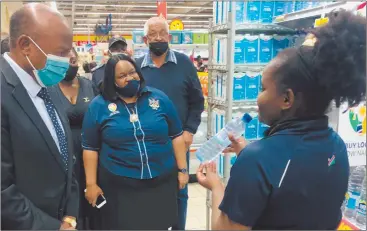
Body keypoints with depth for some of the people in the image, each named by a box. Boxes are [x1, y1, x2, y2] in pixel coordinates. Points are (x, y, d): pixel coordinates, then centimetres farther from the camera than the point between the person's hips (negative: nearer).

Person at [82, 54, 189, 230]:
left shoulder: (159, 98, 2)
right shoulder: (99, 106, -3)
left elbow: (176, 136, 6)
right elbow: (90, 148, 1)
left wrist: (182, 170, 5)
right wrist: (91, 184, -1)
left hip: (162, 182, 2)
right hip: (119, 187, -1)